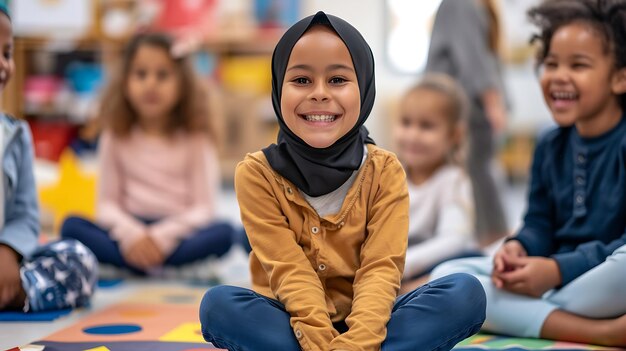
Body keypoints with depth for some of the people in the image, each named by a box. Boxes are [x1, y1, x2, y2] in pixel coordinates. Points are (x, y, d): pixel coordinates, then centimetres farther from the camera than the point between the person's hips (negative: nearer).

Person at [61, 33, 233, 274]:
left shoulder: (195, 139, 4)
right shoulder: (117, 137, 8)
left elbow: (203, 208, -3)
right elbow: (107, 203, 3)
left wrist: (162, 236, -20)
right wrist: (131, 234, -18)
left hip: (177, 234, -1)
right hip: (130, 230, 2)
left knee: (223, 233, -30)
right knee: (72, 226, -24)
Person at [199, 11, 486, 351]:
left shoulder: (384, 170, -4)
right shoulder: (257, 173, -7)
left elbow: (381, 269, -15)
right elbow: (290, 272, -15)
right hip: (292, 323, -1)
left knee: (466, 293, -23)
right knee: (219, 304, -31)